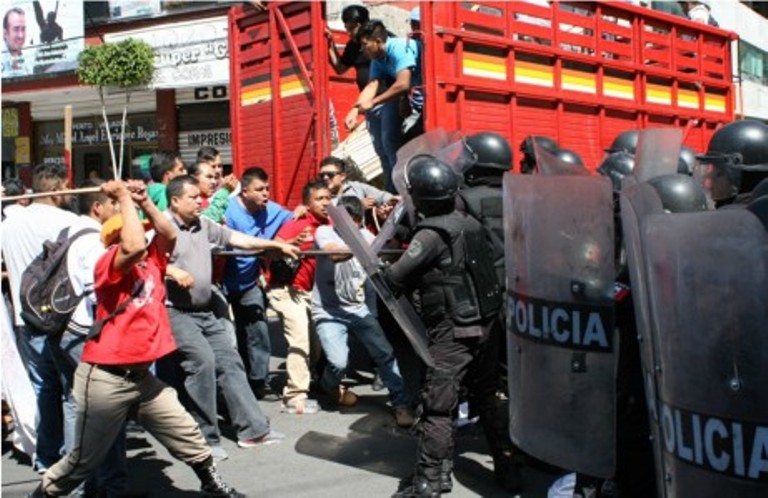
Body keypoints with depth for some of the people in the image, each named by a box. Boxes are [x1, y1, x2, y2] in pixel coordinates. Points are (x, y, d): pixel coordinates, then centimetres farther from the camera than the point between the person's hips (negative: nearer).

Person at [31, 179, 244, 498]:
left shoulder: (151, 262, 9)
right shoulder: (108, 265, -14)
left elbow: (169, 235, 4)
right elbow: (134, 247, -32)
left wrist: (143, 201, -3)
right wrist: (124, 198, -22)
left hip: (142, 376, 7)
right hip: (105, 378, -7)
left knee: (190, 439, 12)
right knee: (84, 459, 8)